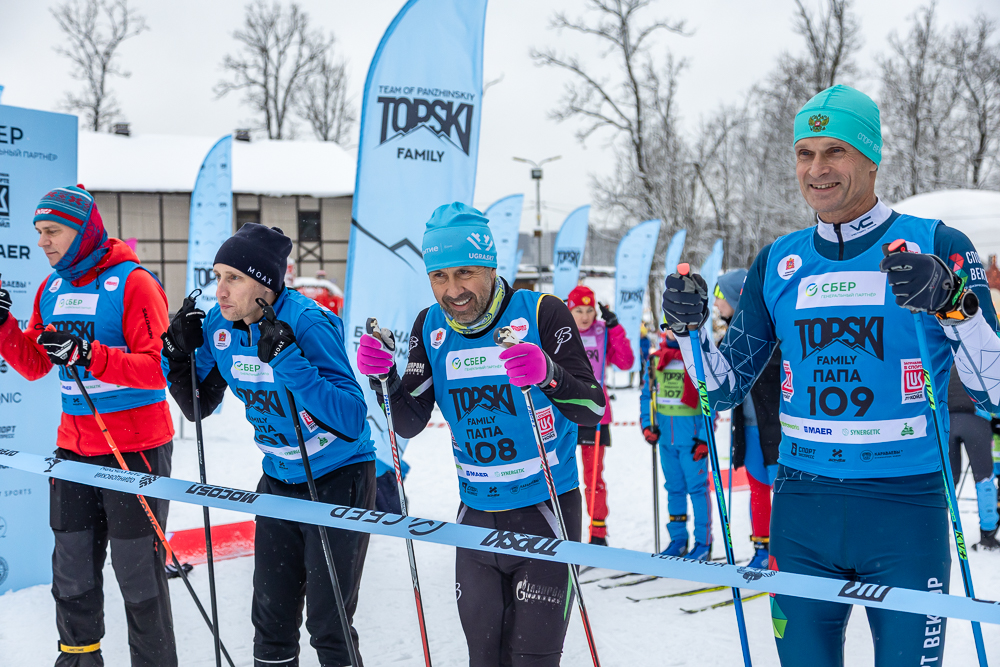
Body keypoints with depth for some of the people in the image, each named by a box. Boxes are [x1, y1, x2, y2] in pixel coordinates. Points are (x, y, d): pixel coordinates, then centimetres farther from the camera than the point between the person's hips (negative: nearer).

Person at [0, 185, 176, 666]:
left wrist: (88, 356, -28)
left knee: (137, 572, 1)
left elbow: (158, 368, -19)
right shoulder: (51, 289, 10)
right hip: (73, 445, 7)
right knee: (72, 566, 14)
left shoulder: (133, 283, -12)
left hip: (135, 448, -7)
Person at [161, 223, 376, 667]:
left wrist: (288, 360, -38)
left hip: (340, 479, -6)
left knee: (328, 626, -1)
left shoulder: (308, 323, -25)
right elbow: (198, 406, 7)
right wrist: (178, 352, -9)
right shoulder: (219, 325, -6)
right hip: (278, 480, 6)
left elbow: (352, 422, -32)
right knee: (271, 618, 14)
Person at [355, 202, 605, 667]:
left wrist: (548, 375, -36)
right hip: (476, 516, 4)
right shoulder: (430, 327, 0)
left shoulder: (541, 312, -13)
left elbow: (593, 410, -17)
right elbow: (409, 424, 1)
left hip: (545, 512, -4)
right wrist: (383, 379, -18)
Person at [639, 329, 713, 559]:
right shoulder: (655, 359, 9)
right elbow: (646, 395, 17)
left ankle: (703, 543, 7)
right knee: (674, 488, 12)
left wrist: (704, 438, -11)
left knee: (697, 487, -2)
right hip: (665, 435, 5)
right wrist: (646, 425, 4)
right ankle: (678, 540, 22)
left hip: (692, 434, -5)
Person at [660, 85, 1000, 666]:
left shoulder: (936, 247, -3)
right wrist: (690, 329, -5)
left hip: (905, 508, -3)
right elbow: (727, 388, 13)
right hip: (801, 508, 3)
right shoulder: (778, 262, 8)